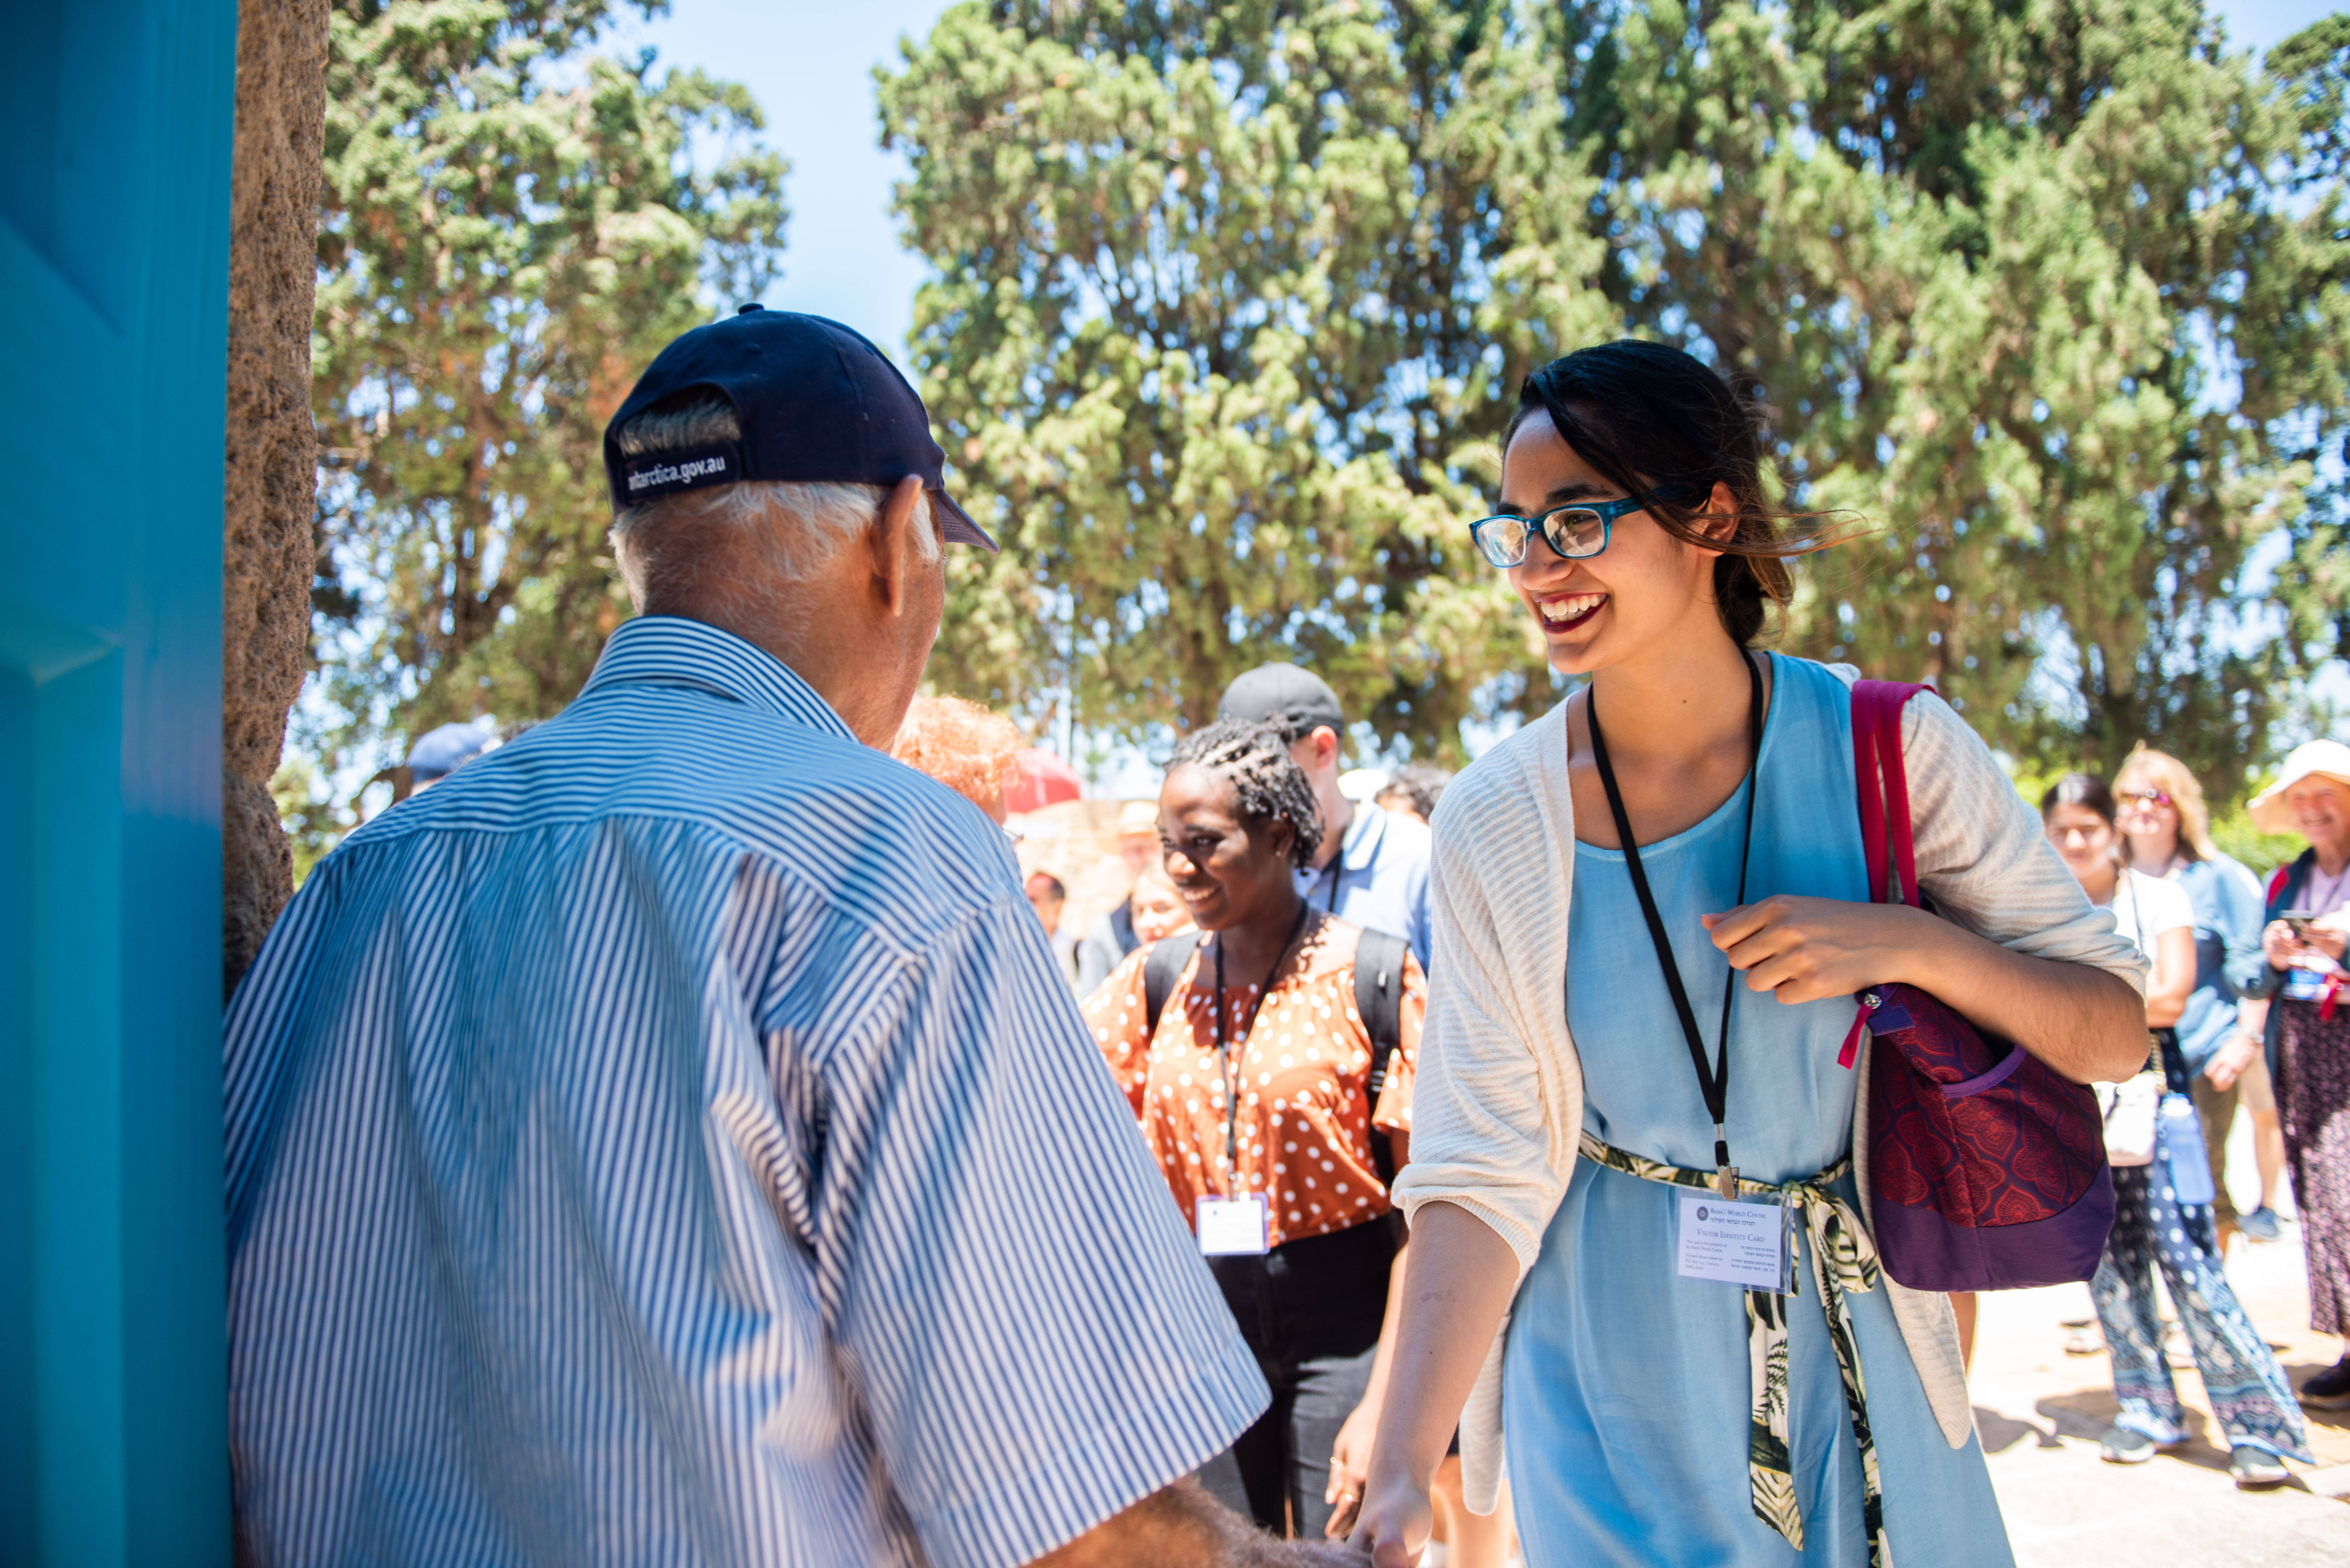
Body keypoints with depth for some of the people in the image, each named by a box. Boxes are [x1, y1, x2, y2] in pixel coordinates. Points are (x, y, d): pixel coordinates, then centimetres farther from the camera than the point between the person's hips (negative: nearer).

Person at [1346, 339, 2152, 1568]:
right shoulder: (1497, 822, -12)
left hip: (1854, 1346, 2)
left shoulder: (1892, 752, -11)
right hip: (1612, 1386, -1)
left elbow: (2115, 1031, -6)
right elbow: (1481, 1175, -13)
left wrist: (1908, 943, -24)